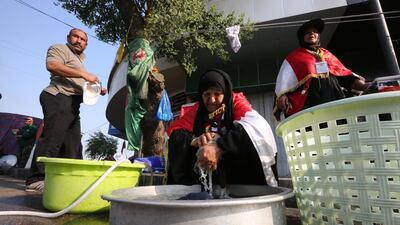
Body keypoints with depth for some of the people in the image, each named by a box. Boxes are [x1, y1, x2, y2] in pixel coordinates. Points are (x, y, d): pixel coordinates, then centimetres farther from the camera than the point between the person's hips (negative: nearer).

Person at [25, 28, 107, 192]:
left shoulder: (79, 60, 32)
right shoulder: (60, 49, 6)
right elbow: (52, 65, -16)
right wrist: (84, 74, -18)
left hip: (72, 104, 9)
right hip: (59, 99, -9)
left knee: (72, 144, 4)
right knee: (52, 139, -17)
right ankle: (36, 179, -15)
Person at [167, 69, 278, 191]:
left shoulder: (236, 102, -13)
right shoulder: (195, 109, -5)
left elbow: (256, 126, -32)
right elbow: (174, 130, -11)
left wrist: (218, 147, -44)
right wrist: (194, 140, -33)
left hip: (236, 162, -2)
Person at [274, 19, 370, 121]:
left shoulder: (328, 55, 30)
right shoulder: (293, 58, 17)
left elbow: (345, 75, 25)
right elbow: (283, 82, 7)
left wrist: (365, 86, 13)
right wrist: (282, 97, -10)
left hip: (335, 98, 4)